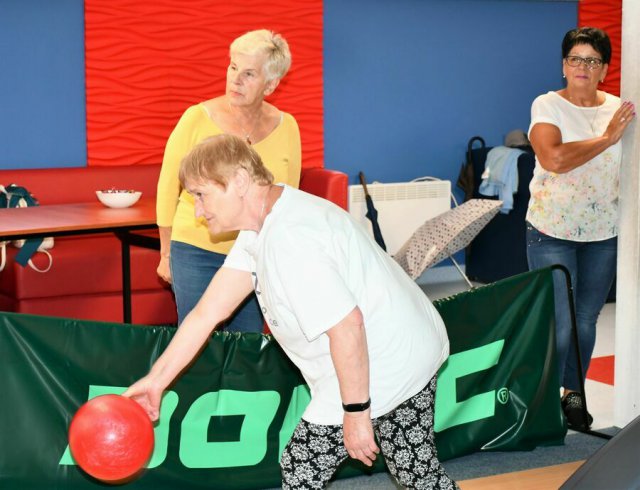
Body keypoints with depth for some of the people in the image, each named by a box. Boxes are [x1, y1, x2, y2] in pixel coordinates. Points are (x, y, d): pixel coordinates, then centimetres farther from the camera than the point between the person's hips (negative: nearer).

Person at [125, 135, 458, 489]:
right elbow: (207, 313, 5)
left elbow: (347, 326, -31)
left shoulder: (287, 238, -28)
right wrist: (156, 379, 4)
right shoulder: (260, 226, 5)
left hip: (376, 376, -10)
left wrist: (356, 412, -25)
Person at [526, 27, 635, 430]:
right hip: (552, 232, -4)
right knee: (559, 324, -6)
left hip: (604, 233, 4)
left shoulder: (618, 109, 4)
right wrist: (607, 138, -18)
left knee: (586, 319, 12)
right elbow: (553, 159, -23)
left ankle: (573, 393, 29)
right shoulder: (548, 106, -7)